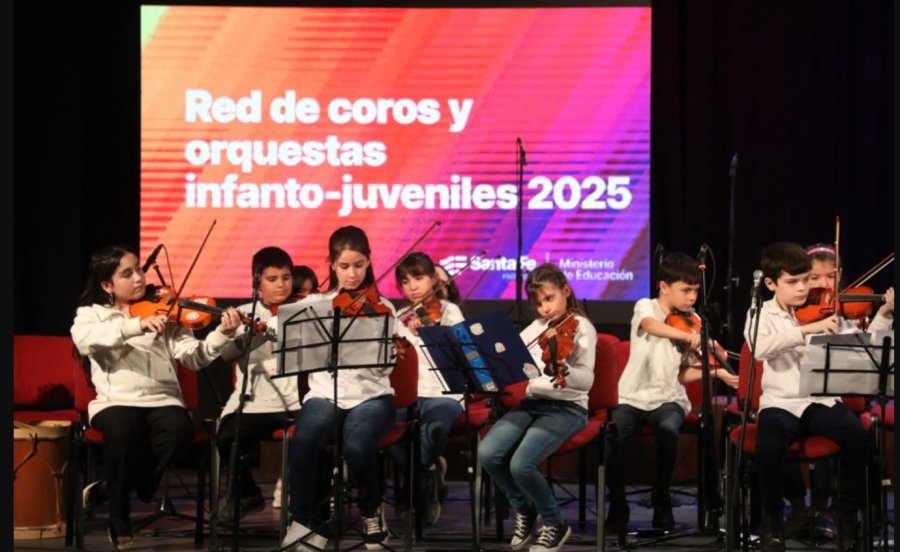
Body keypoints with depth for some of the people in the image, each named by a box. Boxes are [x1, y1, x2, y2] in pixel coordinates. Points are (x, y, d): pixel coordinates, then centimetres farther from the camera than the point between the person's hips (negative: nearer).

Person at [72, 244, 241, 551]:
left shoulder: (163, 313, 12)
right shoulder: (91, 313, 9)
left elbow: (194, 357, 1)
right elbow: (84, 339, -17)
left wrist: (222, 335, -19)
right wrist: (137, 325, -28)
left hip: (161, 400, 2)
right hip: (115, 402, -2)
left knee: (180, 427, -31)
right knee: (124, 428, -35)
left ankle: (107, 491, -11)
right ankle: (120, 520, -14)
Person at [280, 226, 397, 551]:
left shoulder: (381, 307, 7)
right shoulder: (313, 304, 11)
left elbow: (385, 365, -3)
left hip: (370, 395, -1)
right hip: (325, 393, 1)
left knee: (357, 447, -33)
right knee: (303, 442, -33)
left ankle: (372, 512, -1)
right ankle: (301, 522, -12)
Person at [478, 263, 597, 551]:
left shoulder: (581, 328, -8)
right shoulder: (535, 329, 13)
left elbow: (586, 380, -22)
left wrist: (562, 370, -43)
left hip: (566, 408, -6)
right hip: (532, 403, 6)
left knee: (521, 464, -28)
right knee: (488, 454, -18)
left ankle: (555, 524, -1)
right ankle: (524, 510, 8)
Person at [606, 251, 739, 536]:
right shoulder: (646, 307, -1)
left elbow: (684, 374, 6)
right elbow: (652, 326, -28)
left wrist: (716, 372, -9)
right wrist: (688, 336, -42)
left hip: (669, 398, 2)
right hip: (634, 396, -2)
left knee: (667, 432, -33)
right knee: (611, 436, -31)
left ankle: (662, 503, -11)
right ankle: (618, 507, -11)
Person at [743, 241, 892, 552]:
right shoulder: (762, 314, 2)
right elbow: (761, 348, -21)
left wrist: (884, 314, -10)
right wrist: (807, 328, -28)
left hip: (822, 400, 2)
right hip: (781, 403, -2)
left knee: (857, 435, -29)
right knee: (769, 446, -34)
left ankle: (847, 515, -6)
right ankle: (773, 520, -6)